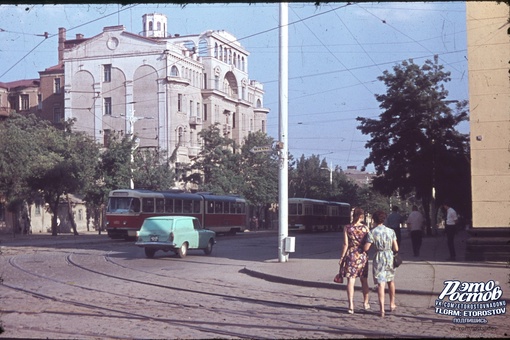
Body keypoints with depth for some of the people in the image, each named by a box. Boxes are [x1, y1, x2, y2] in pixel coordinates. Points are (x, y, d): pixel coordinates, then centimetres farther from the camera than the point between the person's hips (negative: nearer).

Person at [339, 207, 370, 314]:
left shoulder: (347, 228, -5)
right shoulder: (365, 228, -2)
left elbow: (345, 244, -7)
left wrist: (342, 257, 0)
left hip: (351, 255, -1)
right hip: (362, 255, 1)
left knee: (350, 281, -1)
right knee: (364, 280, 16)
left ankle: (351, 306, -7)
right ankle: (366, 303, 29)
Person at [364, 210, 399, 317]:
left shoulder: (372, 232, -9)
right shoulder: (391, 231, 1)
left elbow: (366, 248, -9)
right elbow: (396, 248, 1)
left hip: (379, 257, -3)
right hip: (390, 256, 3)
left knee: (380, 283, -4)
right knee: (391, 281, 21)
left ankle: (382, 309, -11)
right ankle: (392, 304, 34)